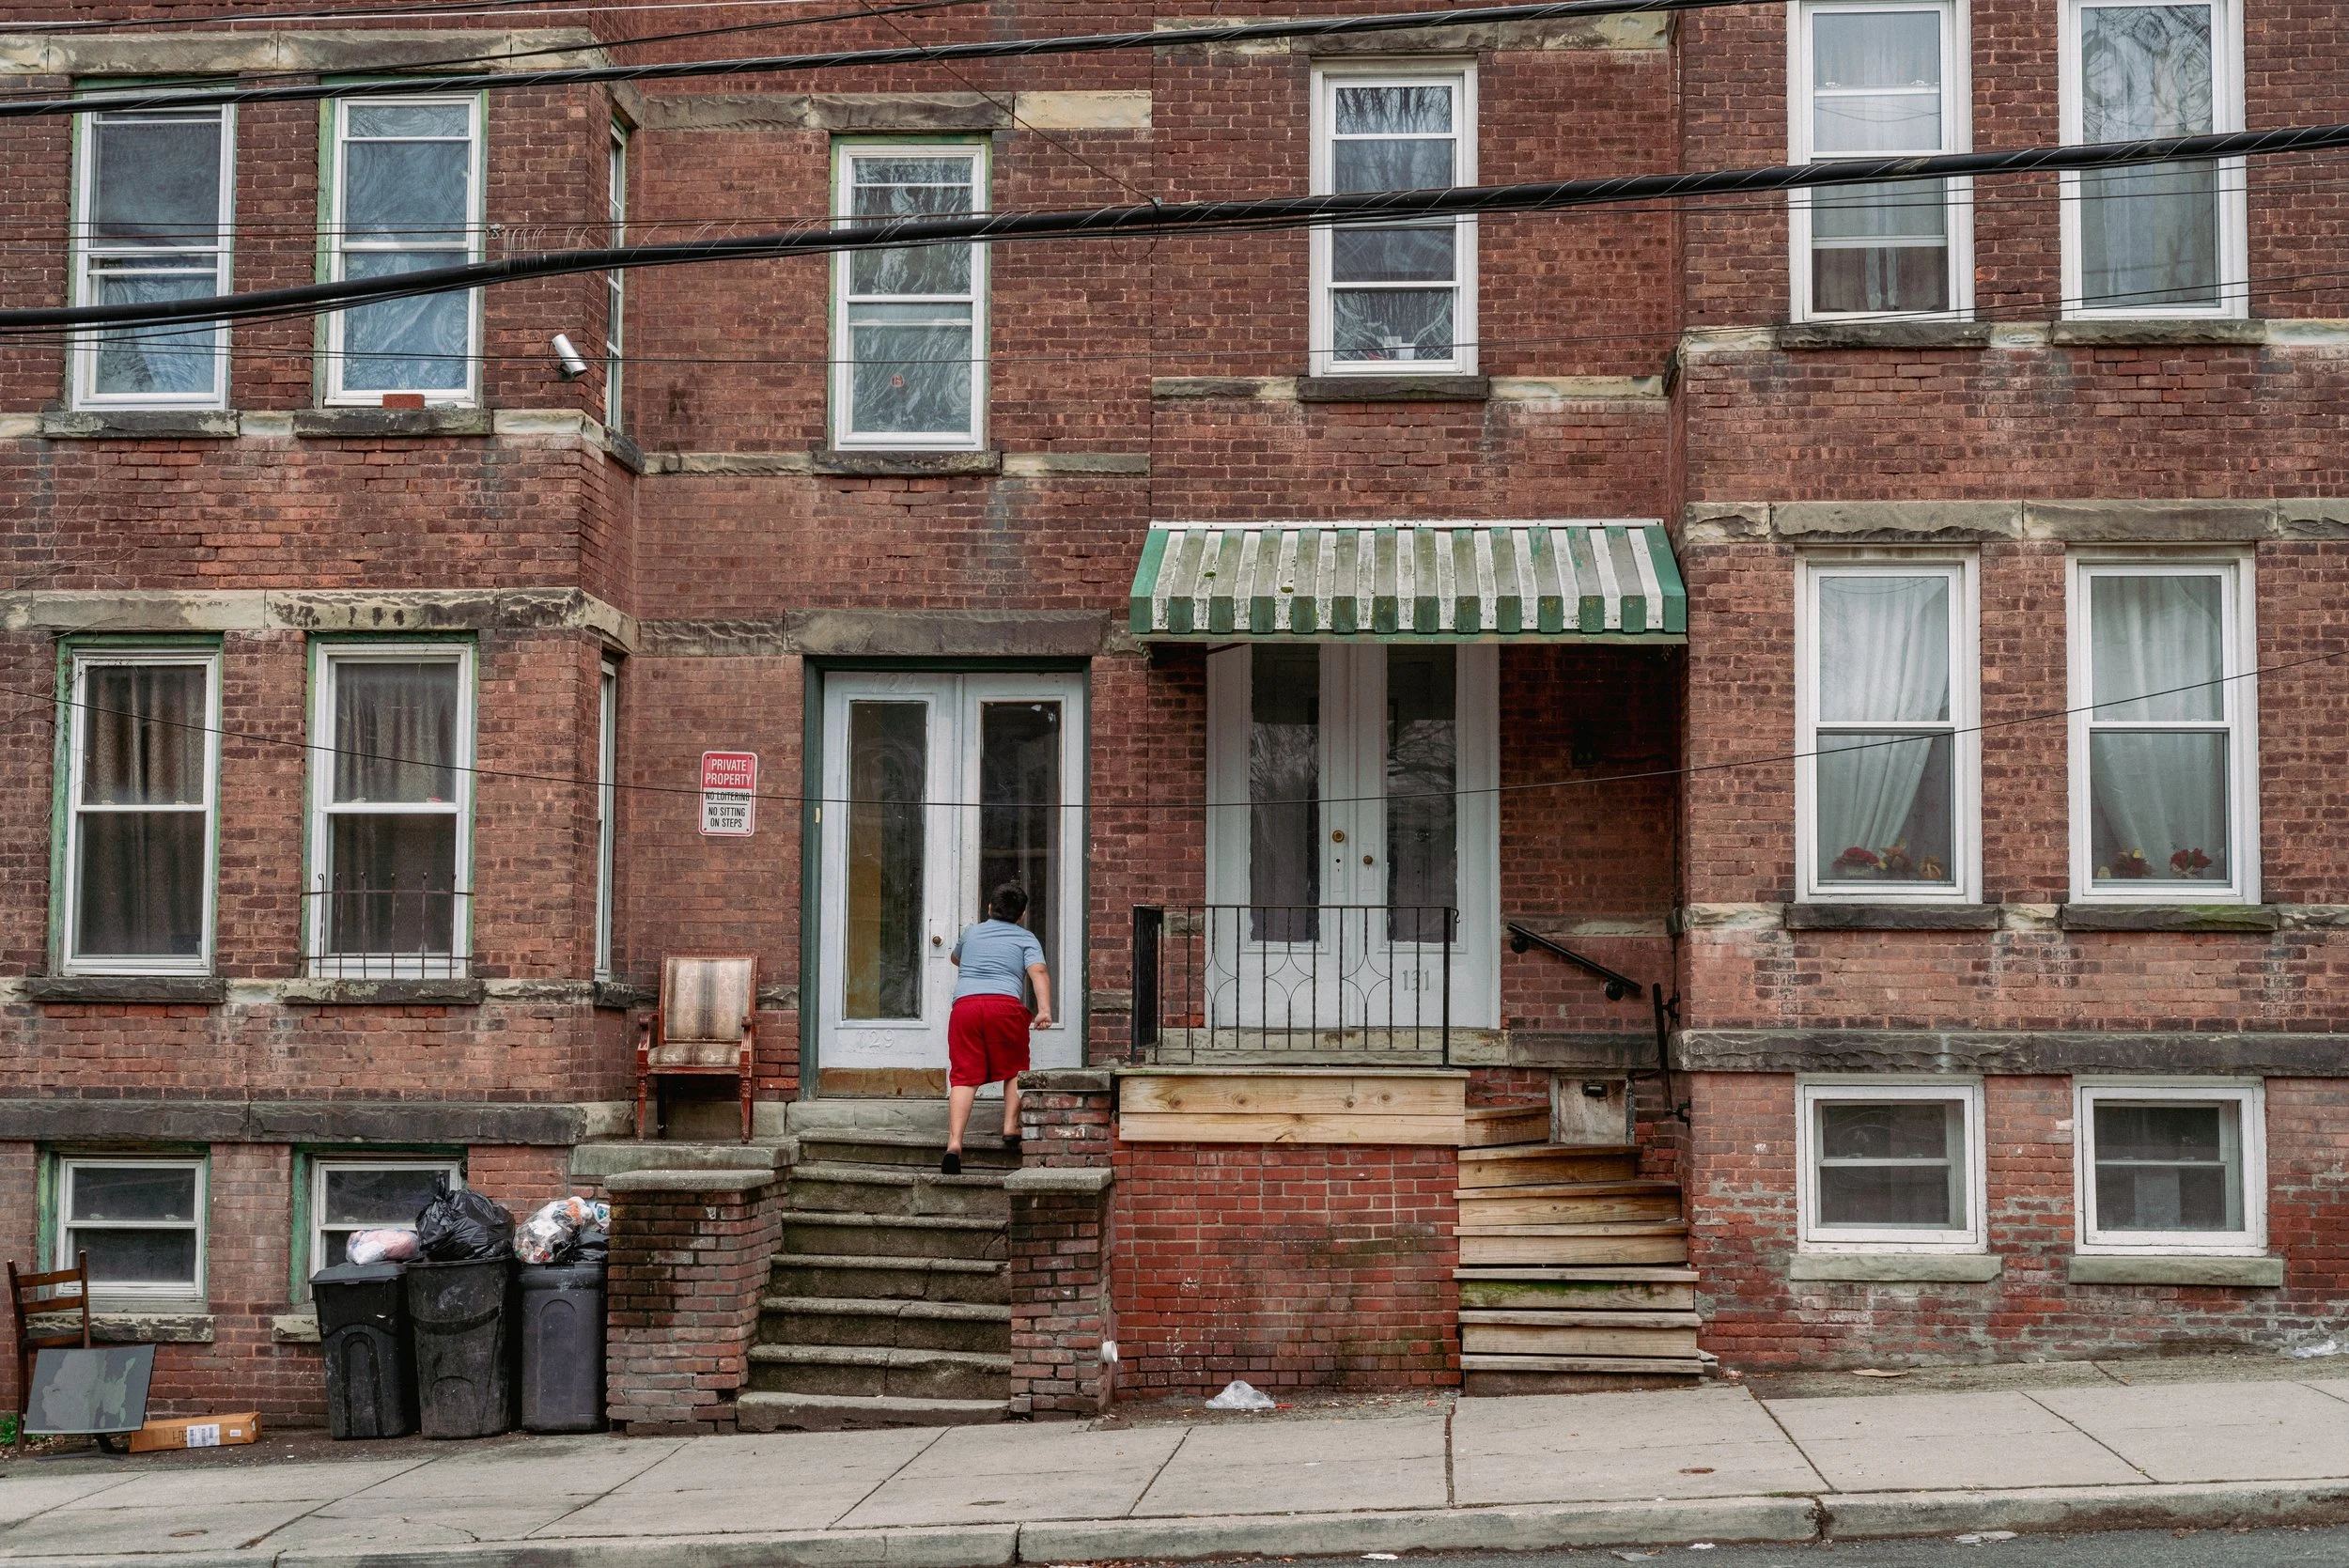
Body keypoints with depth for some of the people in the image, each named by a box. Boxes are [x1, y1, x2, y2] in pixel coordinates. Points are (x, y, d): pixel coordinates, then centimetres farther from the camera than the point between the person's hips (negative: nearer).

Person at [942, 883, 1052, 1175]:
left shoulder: (970, 933, 30)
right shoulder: (1026, 938, 20)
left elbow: (955, 958, 52)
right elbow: (1038, 972, 0)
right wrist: (1044, 1009, -11)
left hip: (964, 1004, 2)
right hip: (1006, 1004, -2)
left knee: (963, 1076, -3)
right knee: (1014, 1069, 17)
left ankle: (954, 1142, -16)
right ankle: (1011, 1127, 6)